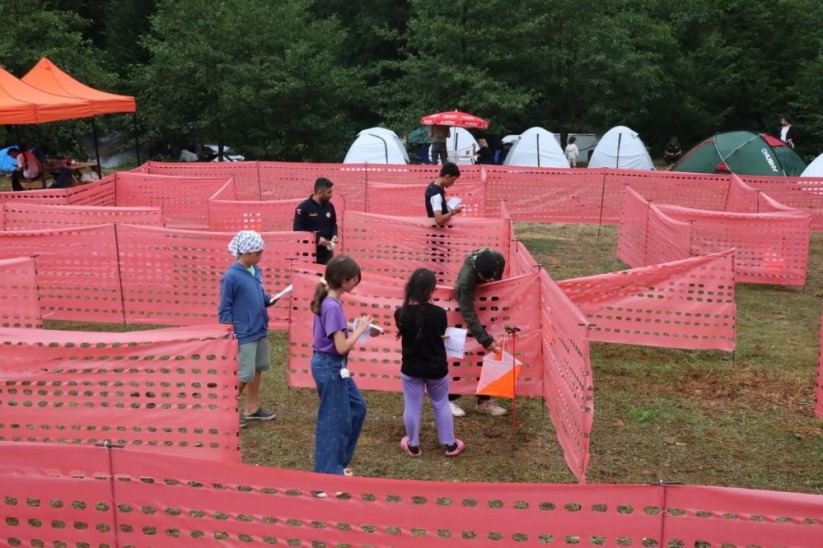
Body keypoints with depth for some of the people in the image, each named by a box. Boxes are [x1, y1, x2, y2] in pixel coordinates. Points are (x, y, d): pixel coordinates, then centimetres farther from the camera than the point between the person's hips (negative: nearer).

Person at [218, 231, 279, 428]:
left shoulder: (256, 271, 3)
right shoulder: (231, 276, -18)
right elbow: (224, 309, -14)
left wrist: (269, 299, -3)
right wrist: (230, 334, -16)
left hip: (260, 330, 8)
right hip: (244, 334, -8)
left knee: (257, 369, 16)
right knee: (245, 374, -2)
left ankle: (253, 408, 31)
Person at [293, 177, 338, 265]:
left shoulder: (329, 206, 5)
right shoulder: (303, 207, -13)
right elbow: (297, 230, -14)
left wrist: (334, 235, -2)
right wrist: (316, 239, -22)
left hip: (326, 252, 5)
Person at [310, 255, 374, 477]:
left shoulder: (329, 301, 4)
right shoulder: (333, 307, -25)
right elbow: (342, 347, -25)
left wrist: (354, 327, 5)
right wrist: (359, 329, -12)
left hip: (334, 366, 10)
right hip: (330, 367, -10)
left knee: (357, 408, 22)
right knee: (334, 420, 1)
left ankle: (337, 463, 33)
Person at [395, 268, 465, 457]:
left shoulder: (401, 314, -16)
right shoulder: (438, 313, -21)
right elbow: (441, 334, -3)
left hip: (411, 368, 1)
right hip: (436, 368, -1)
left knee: (412, 407, 15)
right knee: (441, 405, 17)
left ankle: (413, 445, 28)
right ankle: (450, 444, 28)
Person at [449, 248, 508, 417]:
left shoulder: (499, 260, -24)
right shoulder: (466, 279, -40)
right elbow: (468, 315, -39)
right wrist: (486, 340, -43)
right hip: (465, 307, -5)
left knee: (488, 354, 5)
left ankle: (484, 401, 14)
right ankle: (450, 399, 11)